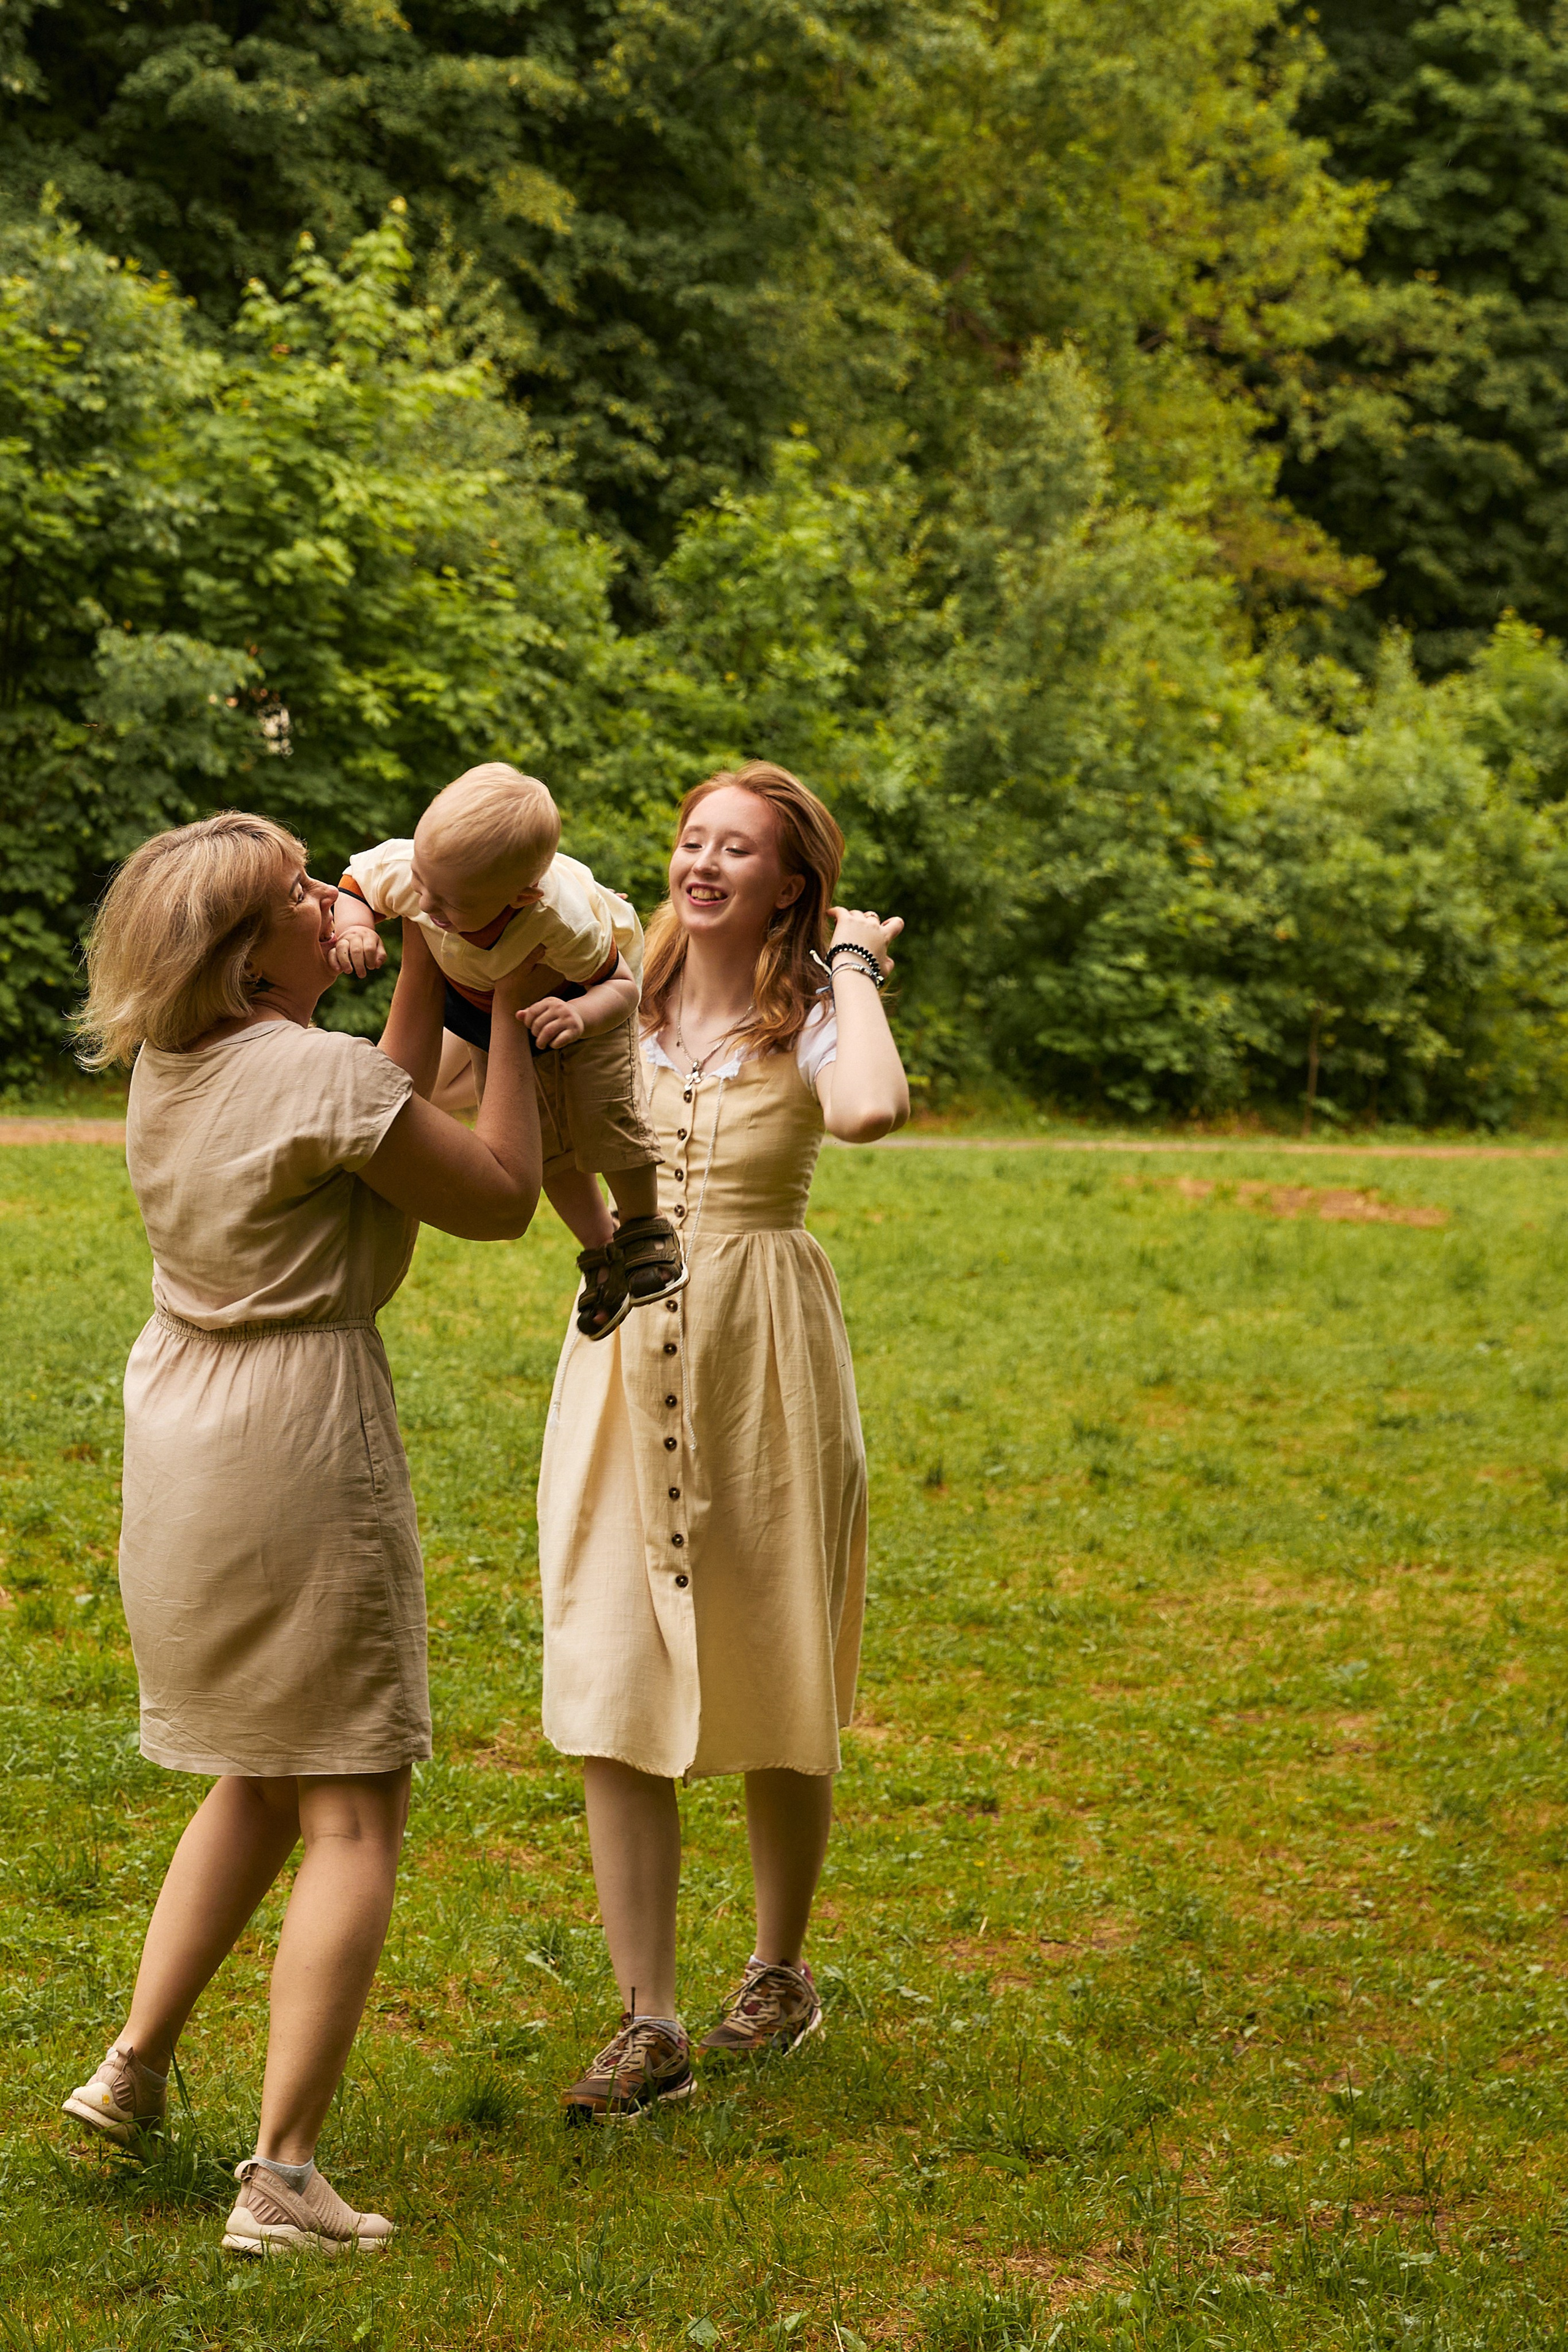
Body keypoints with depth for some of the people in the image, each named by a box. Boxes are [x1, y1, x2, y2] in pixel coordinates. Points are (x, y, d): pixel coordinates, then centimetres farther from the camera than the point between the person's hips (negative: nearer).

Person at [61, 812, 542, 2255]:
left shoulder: (167, 1067, 8)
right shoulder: (321, 1071, -16)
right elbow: (497, 1198, -4)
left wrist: (426, 976, 16)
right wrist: (510, 1014, 4)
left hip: (177, 1436, 8)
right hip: (298, 1445, -8)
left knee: (259, 1781, 24)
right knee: (354, 1812, -1)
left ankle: (135, 2070, 24)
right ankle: (282, 2176, -3)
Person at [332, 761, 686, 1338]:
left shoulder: (563, 920, -49)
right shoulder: (405, 872, -41)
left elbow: (620, 985, -36)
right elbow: (354, 885, -18)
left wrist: (581, 1016, -58)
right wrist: (355, 928, -41)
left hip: (586, 989, -4)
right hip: (484, 1005, 4)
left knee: (604, 1114, -12)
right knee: (536, 1137, 9)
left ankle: (643, 1226, 19)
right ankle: (599, 1249, 32)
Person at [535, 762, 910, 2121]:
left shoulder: (812, 1021, -5)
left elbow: (871, 1109, -30)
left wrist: (856, 962, -16)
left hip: (764, 1366, -2)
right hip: (624, 1361, 3)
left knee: (776, 1695, 10)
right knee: (612, 1702, -2)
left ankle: (782, 1968, 32)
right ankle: (650, 2024, 6)